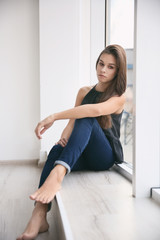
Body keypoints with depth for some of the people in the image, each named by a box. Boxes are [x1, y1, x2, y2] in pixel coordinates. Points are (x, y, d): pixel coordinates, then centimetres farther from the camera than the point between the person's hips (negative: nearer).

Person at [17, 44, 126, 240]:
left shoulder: (119, 97, -3)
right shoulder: (84, 92, 14)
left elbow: (96, 110, -25)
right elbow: (72, 122, 9)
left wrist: (53, 117, -32)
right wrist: (64, 138, -16)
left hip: (105, 158, -4)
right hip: (81, 156, 4)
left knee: (87, 118, -31)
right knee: (57, 150, -29)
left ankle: (57, 175, -50)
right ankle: (39, 214, -41)